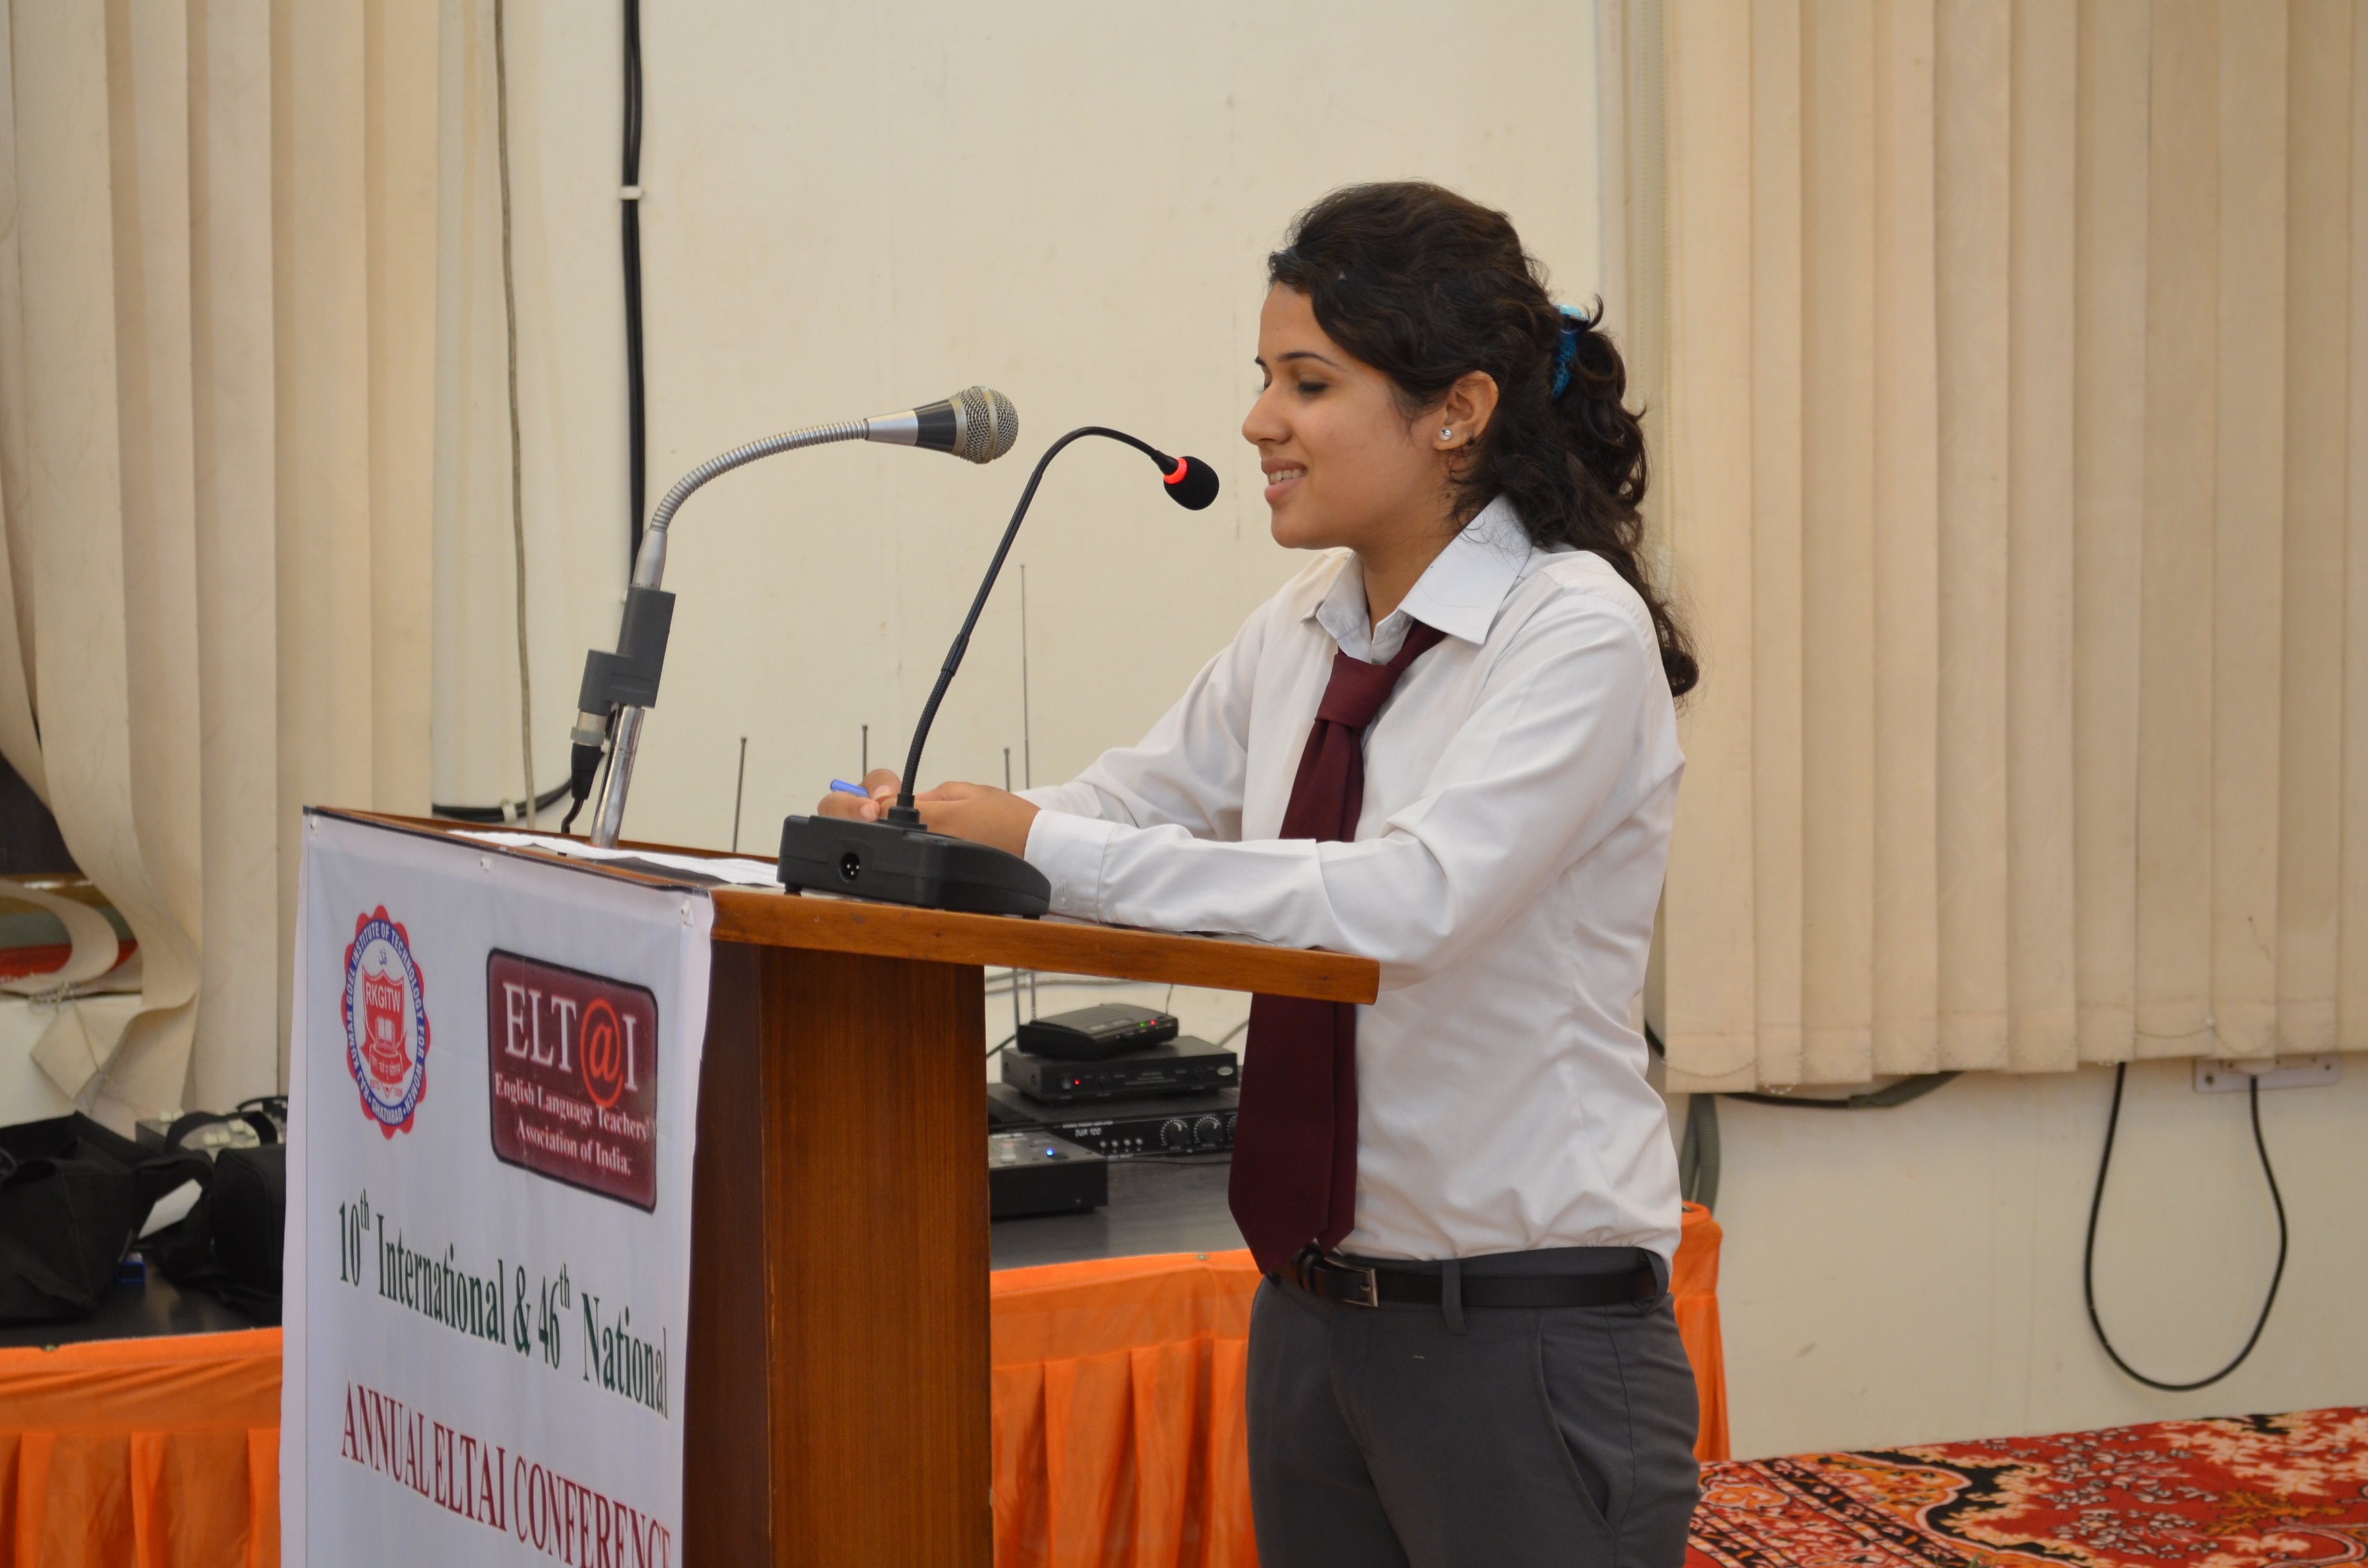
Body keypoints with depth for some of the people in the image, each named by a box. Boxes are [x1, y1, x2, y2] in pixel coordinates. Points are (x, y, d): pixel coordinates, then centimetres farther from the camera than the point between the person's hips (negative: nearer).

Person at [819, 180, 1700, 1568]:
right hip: (1316, 1313, 7)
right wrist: (936, 833, -8)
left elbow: (1412, 898, -27)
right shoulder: (1304, 635, 9)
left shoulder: (1579, 632, -14)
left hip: (1523, 1335, -7)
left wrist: (1046, 843, -25)